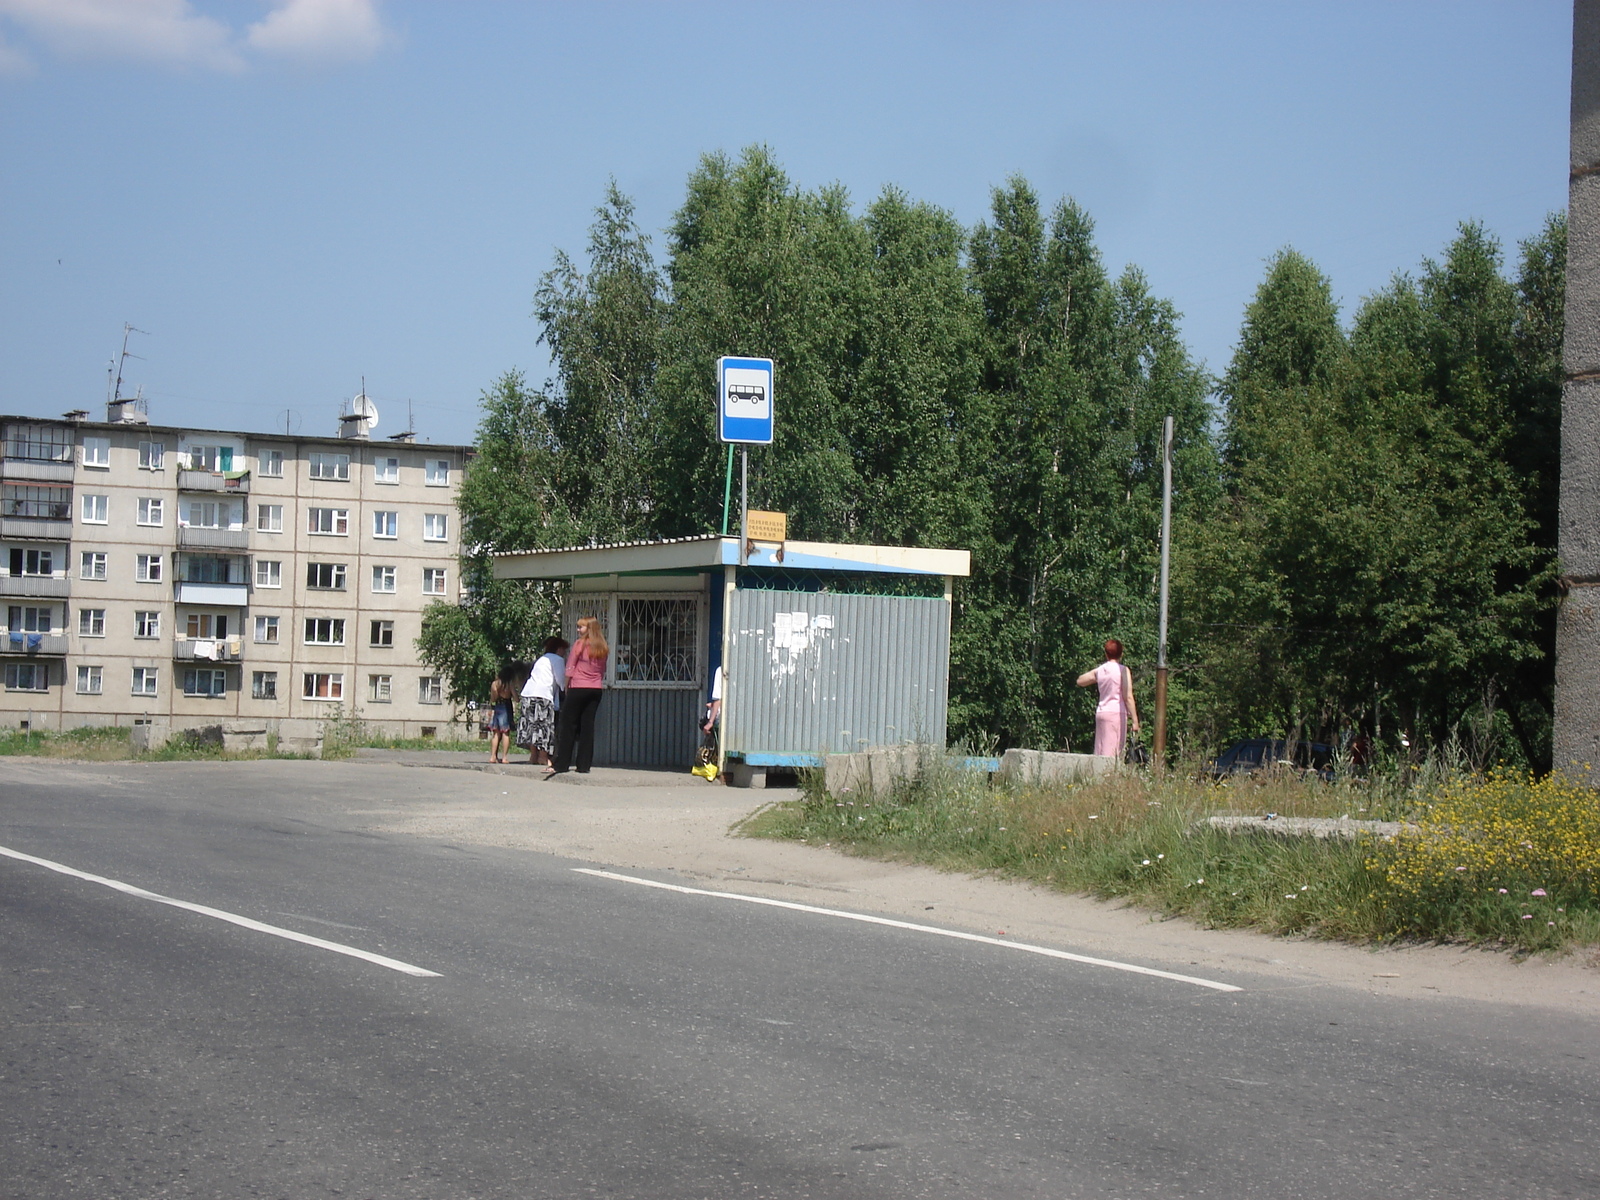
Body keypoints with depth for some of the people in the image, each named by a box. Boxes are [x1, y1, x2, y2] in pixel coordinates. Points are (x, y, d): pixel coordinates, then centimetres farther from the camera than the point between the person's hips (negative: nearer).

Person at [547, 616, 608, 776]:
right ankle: (584, 765, 4)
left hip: (578, 688, -5)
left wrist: (566, 688, 3)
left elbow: (570, 668, -5)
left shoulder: (579, 644, -7)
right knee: (587, 727, 6)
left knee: (568, 725, 0)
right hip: (596, 690, 5)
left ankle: (562, 764, -2)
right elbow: (603, 672, 12)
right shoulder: (603, 648, 8)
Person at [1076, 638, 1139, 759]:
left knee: (1099, 753, 8)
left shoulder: (1099, 670, 10)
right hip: (1117, 712, -6)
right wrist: (1135, 720, -7)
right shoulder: (1122, 670, -6)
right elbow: (1128, 697, -10)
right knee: (1110, 755, -10)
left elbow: (1080, 681, 27)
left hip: (1101, 712, 6)